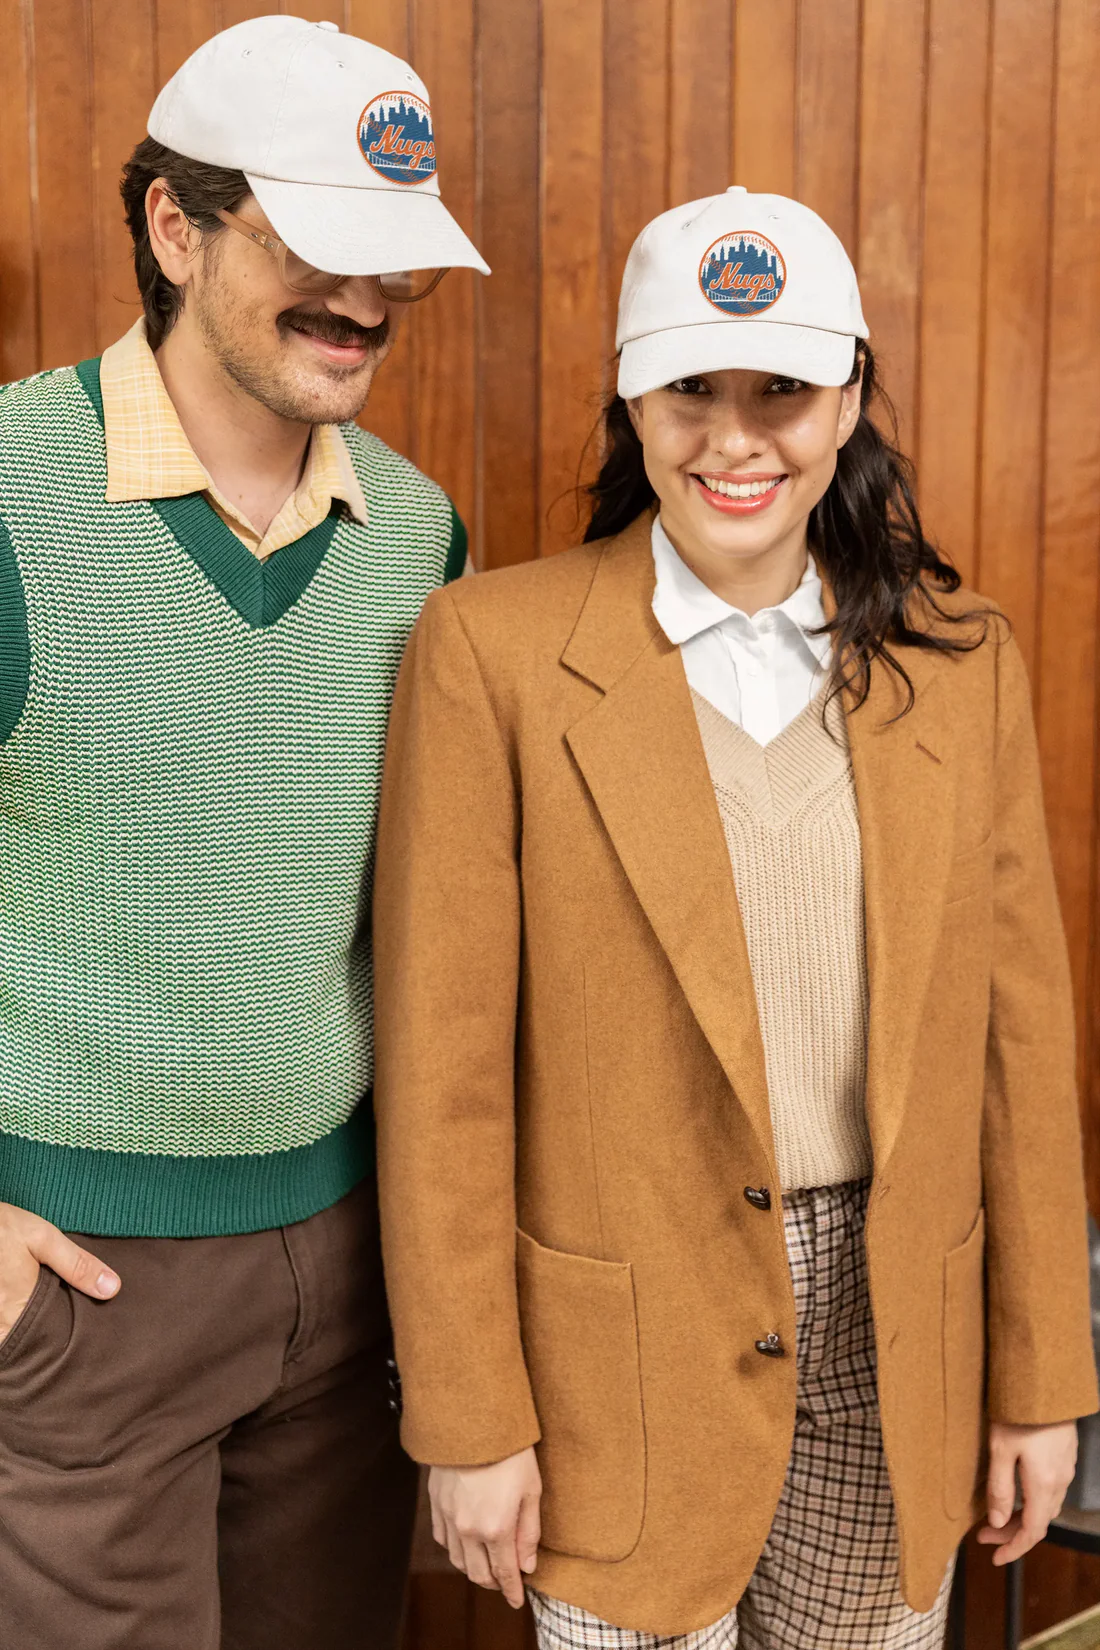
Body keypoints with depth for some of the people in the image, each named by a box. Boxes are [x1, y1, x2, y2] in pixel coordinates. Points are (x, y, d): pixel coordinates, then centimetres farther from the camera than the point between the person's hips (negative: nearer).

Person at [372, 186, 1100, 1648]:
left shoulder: (958, 660, 1)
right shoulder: (495, 649, -9)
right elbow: (442, 1059, -8)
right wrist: (468, 1416, -6)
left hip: (892, 1343, 3)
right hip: (621, 1358, -2)